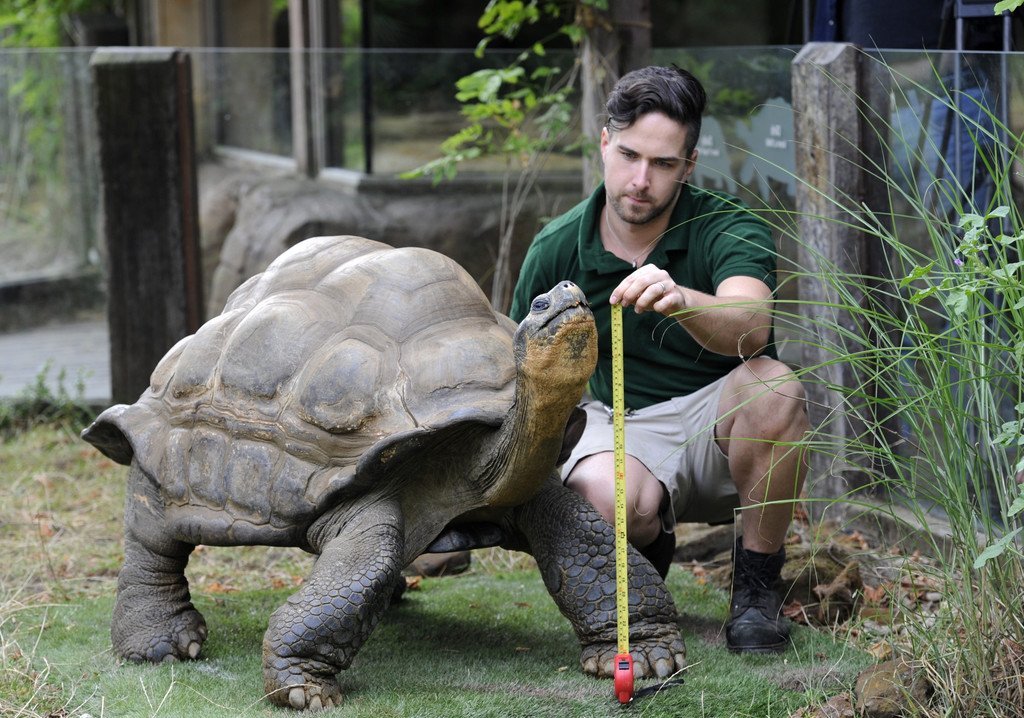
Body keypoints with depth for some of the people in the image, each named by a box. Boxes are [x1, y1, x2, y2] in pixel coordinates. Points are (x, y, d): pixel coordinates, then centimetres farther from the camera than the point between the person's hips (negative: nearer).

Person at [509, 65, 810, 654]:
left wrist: (681, 302, -55)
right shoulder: (557, 249, -3)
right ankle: (651, 547, 7)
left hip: (720, 428, -1)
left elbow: (751, 326, -34)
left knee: (773, 387, -36)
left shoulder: (730, 229, -13)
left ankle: (757, 584, -13)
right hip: (619, 427, 1)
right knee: (611, 501, -36)